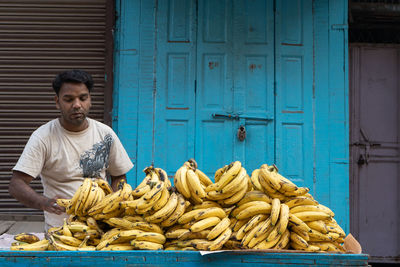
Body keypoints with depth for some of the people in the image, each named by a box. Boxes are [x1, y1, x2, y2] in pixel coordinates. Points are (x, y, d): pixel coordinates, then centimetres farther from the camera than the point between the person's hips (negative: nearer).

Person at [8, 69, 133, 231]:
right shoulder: (43, 137, -3)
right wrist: (44, 202, -28)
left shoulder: (105, 134, 8)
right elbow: (16, 185, -9)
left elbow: (119, 176, 18)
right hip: (59, 229, -2)